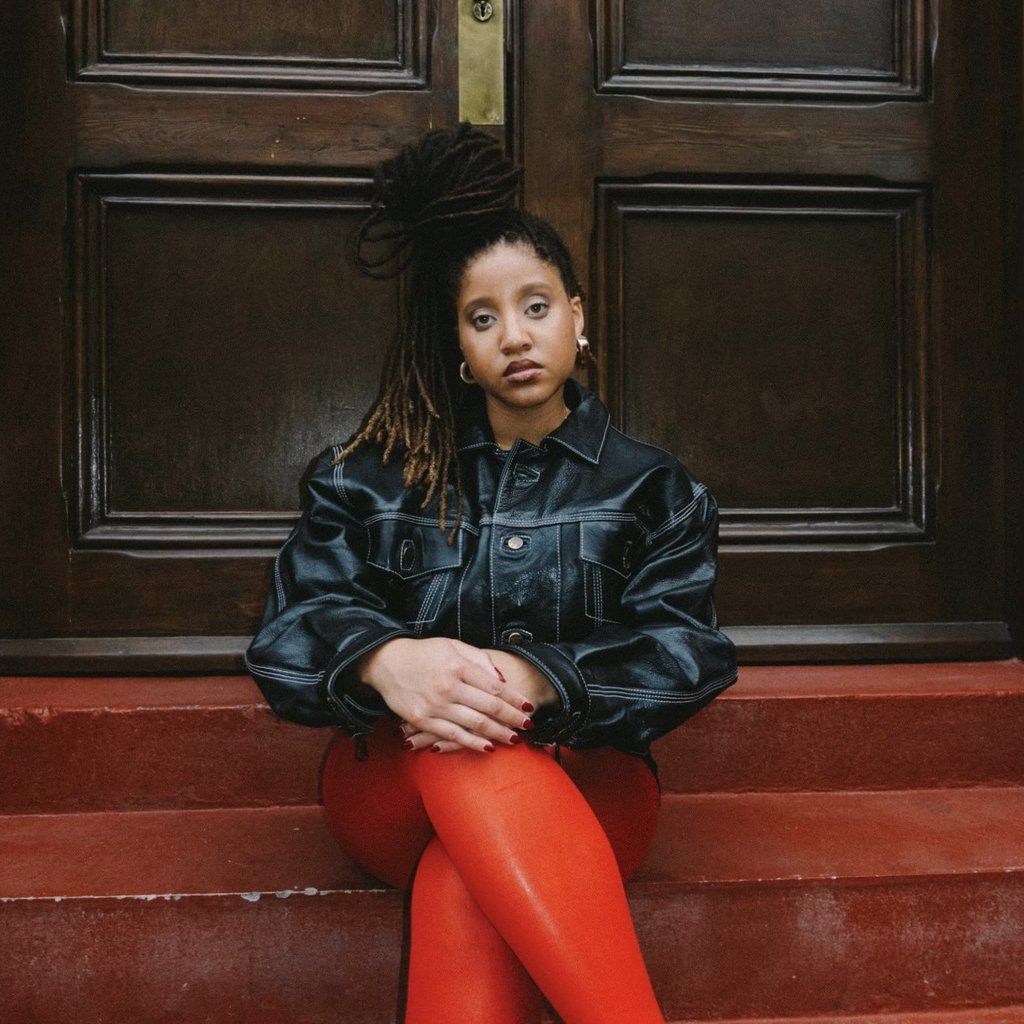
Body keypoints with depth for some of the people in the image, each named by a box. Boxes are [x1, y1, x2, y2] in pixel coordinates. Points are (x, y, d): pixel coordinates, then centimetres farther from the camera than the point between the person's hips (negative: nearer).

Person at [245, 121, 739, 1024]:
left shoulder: (651, 488, 10)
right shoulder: (372, 477, 12)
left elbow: (685, 654, -6)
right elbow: (290, 634, -3)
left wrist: (532, 680, -28)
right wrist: (386, 661, -29)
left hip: (582, 789, 0)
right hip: (395, 786, 1)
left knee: (464, 889, -38)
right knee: (462, 747, -38)